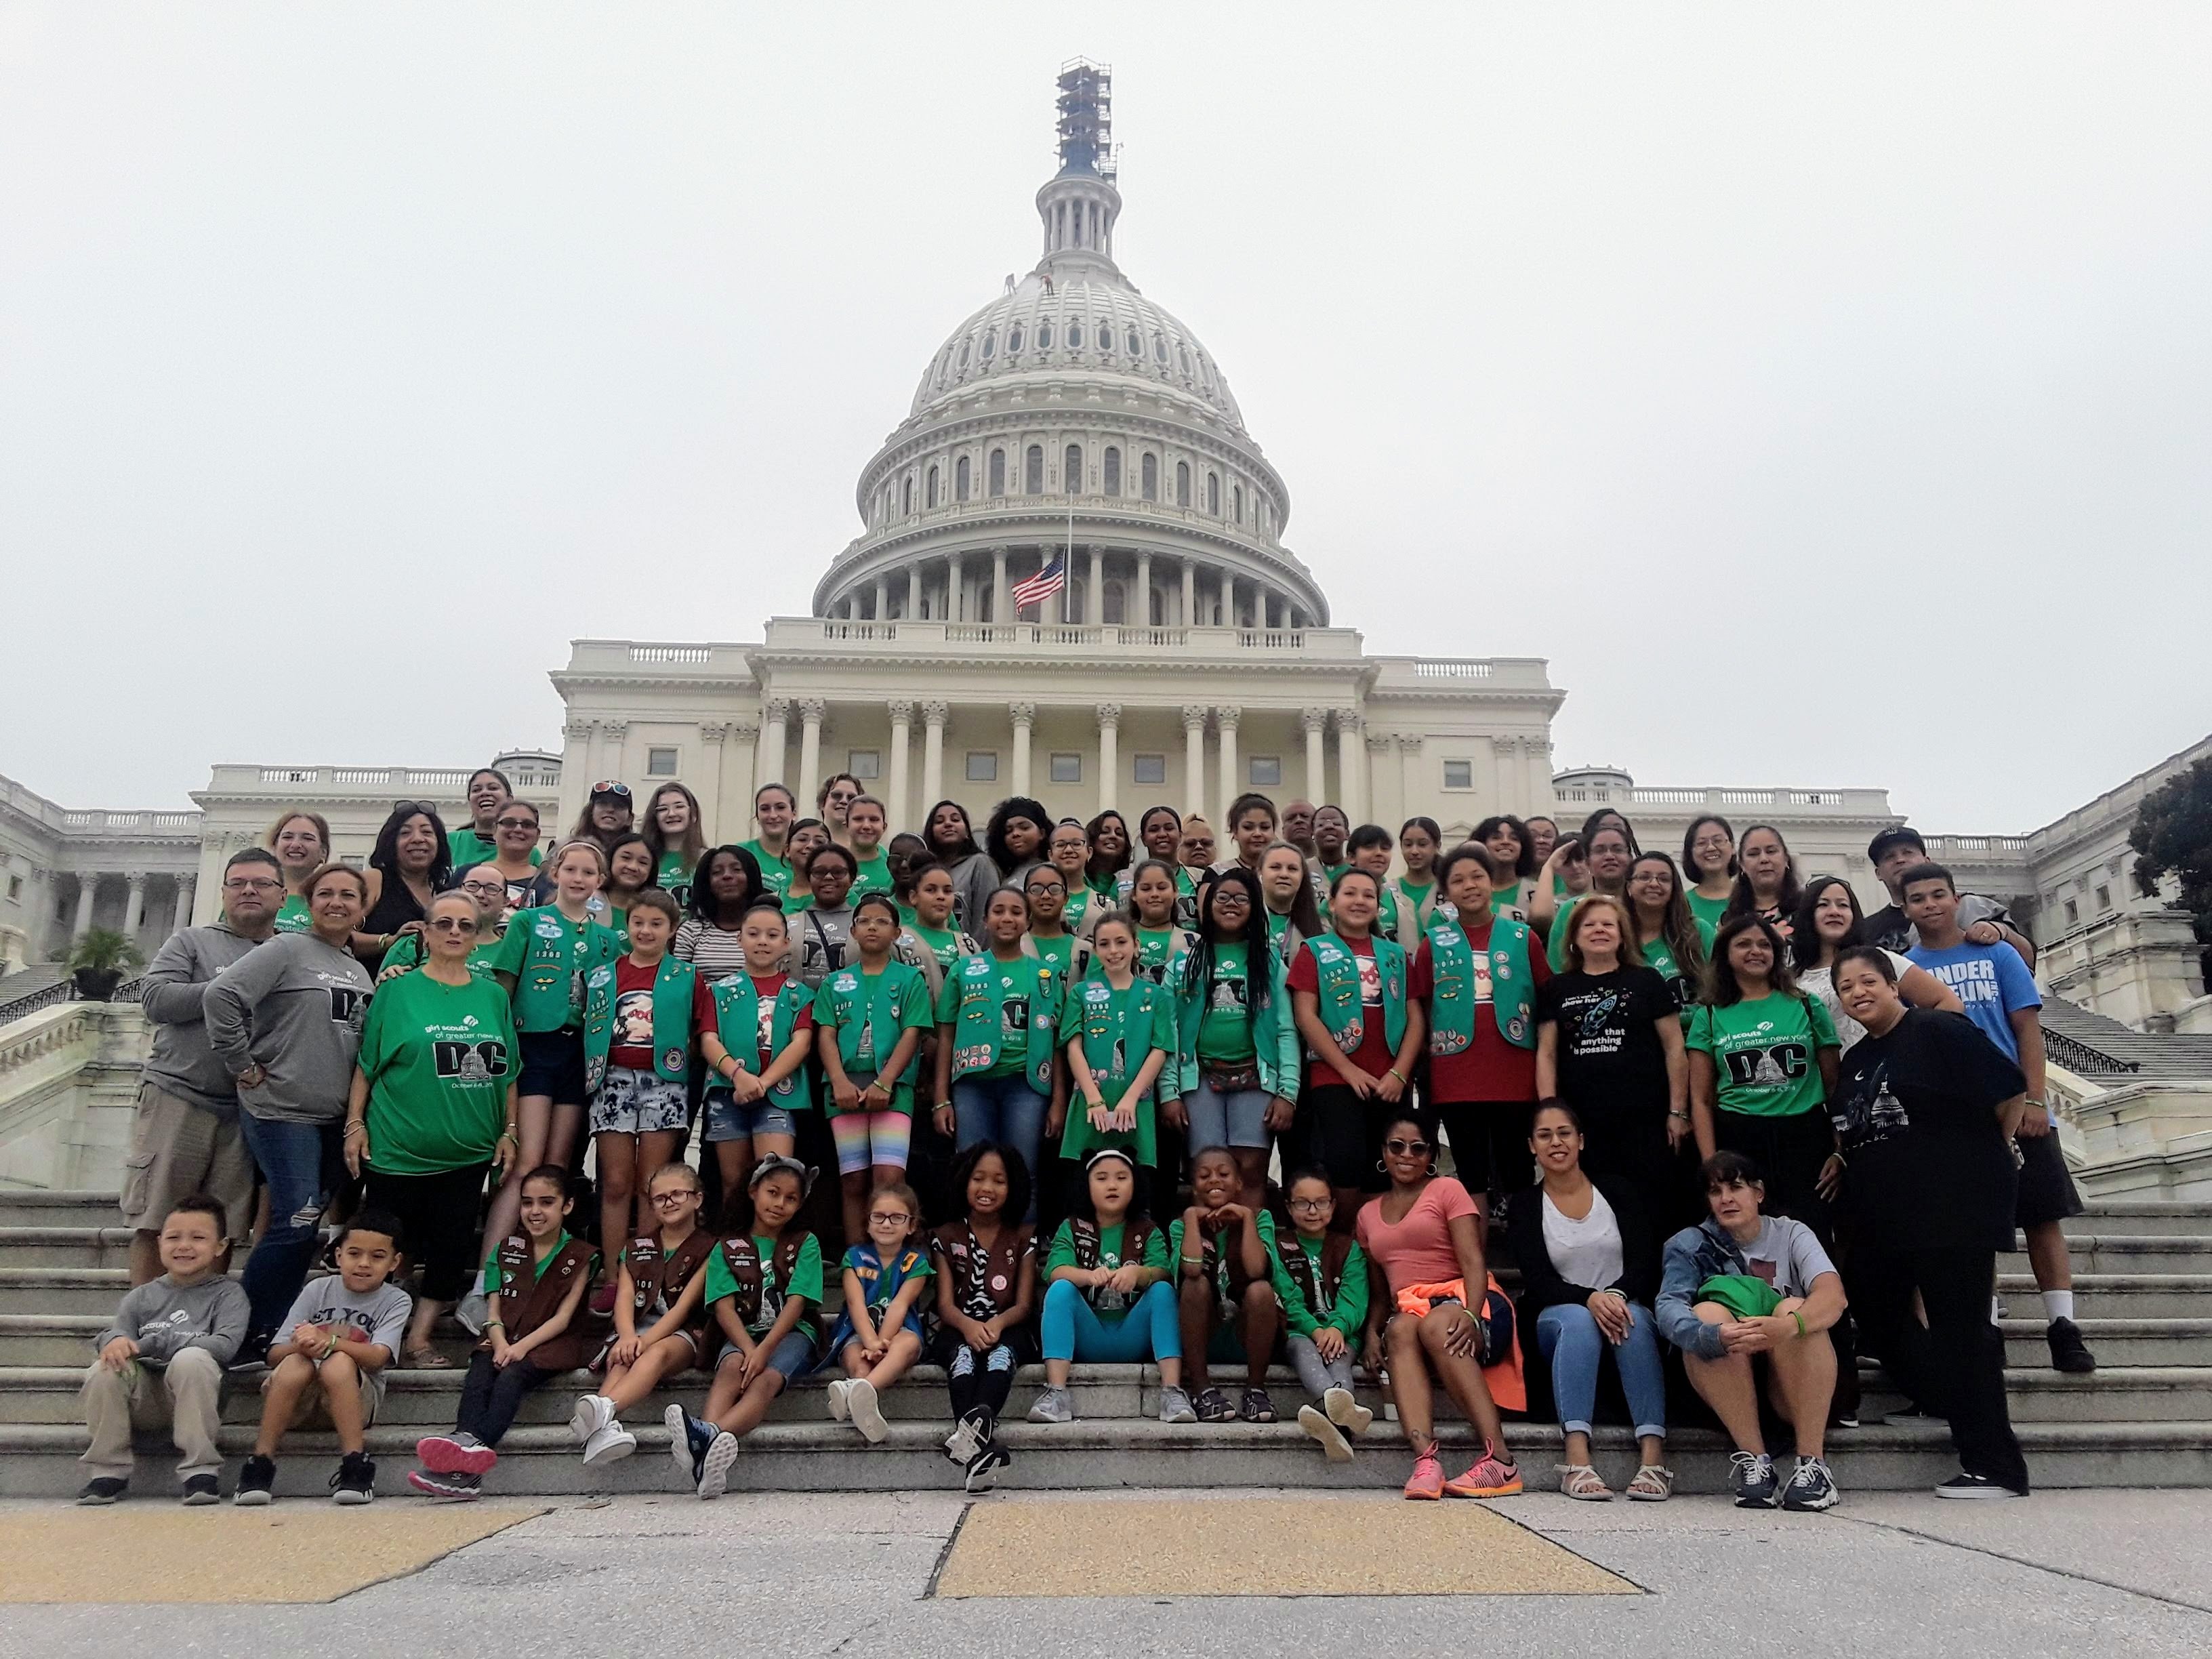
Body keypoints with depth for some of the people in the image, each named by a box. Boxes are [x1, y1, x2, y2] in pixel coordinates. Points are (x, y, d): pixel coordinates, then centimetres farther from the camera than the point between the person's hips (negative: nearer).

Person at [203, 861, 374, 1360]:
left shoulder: (360, 972, 14)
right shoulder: (287, 950, -7)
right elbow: (220, 994, -18)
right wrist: (244, 1066, -14)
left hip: (333, 1117, 7)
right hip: (281, 1110, -7)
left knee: (301, 1226, 9)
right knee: (296, 1223, -11)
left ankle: (270, 1331, 19)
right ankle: (248, 1335, 3)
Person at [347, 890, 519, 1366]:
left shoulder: (493, 996, 8)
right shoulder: (397, 990, 0)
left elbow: (507, 1072, 11)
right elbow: (365, 1064, 1)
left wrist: (510, 1131, 6)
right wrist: (355, 1124, -4)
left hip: (468, 1153, 3)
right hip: (397, 1150, -3)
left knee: (452, 1251, 5)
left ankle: (418, 1342, 17)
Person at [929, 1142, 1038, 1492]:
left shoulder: (1023, 1238, 11)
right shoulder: (947, 1237, 11)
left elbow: (1024, 1304, 2)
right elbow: (945, 1303, 0)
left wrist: (997, 1323, -22)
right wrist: (968, 1326, -24)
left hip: (1008, 1331, 0)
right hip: (961, 1331, 0)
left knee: (1003, 1352, -35)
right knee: (963, 1352, -35)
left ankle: (980, 1422, -65)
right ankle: (979, 1442, -59)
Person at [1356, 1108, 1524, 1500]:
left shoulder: (1447, 1190, 8)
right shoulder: (1368, 1214, 22)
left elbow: (1474, 1263, -6)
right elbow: (1379, 1291, 22)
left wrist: (1469, 1314, -26)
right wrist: (1372, 1331, 0)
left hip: (1463, 1300, -3)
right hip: (1408, 1308, 3)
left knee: (1435, 1325, -38)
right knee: (1400, 1330, -34)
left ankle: (1500, 1460, -42)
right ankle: (1425, 1460, -51)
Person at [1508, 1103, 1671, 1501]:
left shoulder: (1618, 1195, 8)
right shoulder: (1525, 1209, 5)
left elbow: (1645, 1264, -3)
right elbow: (1537, 1282, -7)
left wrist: (1616, 1294, -25)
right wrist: (1589, 1298, -26)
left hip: (1624, 1308, 1)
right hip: (1557, 1317, -1)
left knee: (1636, 1321, -34)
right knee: (1578, 1321, -35)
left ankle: (1654, 1457, -42)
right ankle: (1577, 1462, -46)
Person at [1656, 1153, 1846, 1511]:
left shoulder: (1792, 1234, 5)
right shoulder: (1691, 1244, 4)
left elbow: (1834, 1296, -16)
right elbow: (1668, 1308, -16)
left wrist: (1788, 1325, -40)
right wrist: (1714, 1335, -40)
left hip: (1799, 1387, 0)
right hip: (1724, 1390, 0)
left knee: (1794, 1309, -27)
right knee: (1708, 1313, -27)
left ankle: (1813, 1462, -28)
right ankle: (1753, 1461, -28)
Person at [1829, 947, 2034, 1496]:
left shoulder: (1938, 1032, -9)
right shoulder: (1855, 1061, 14)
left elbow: (2011, 1090, -11)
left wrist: (1985, 1158, -1)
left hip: (1954, 1211, -8)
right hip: (1883, 1220, 8)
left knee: (1961, 1331, -3)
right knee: (1880, 1323, 10)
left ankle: (1994, 1466, 8)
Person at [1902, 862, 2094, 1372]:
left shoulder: (1997, 954, 3)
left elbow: (2028, 1028, -1)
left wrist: (2035, 1100, -10)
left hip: (2016, 1108, 0)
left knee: (2043, 1216, 1)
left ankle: (2063, 1326, 7)